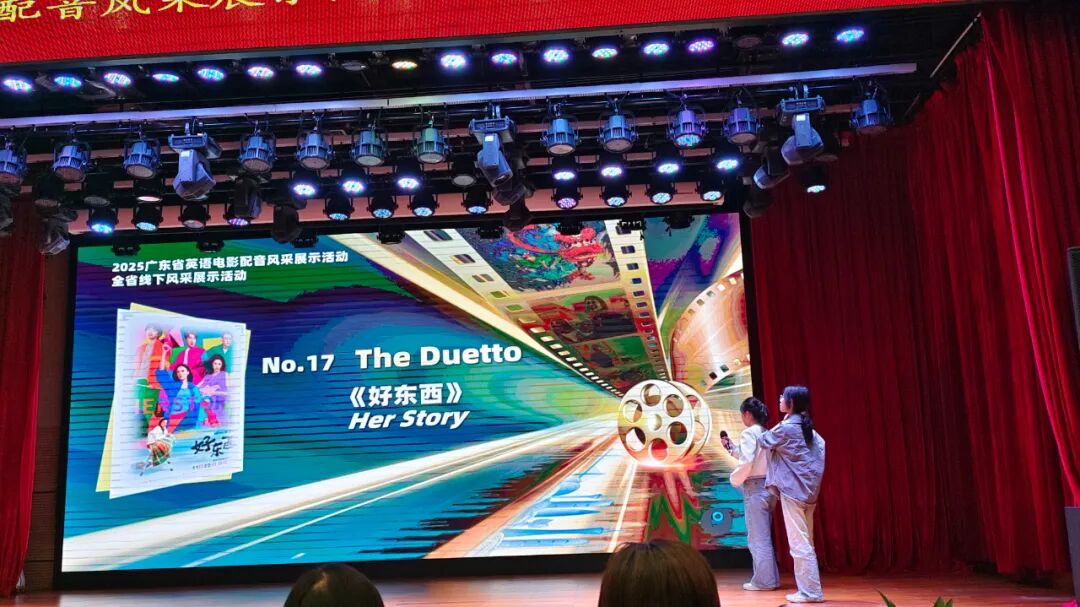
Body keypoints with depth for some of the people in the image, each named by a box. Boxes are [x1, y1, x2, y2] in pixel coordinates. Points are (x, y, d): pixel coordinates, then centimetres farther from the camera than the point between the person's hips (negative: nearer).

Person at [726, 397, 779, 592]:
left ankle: (764, 580, 5)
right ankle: (770, 578, 21)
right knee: (764, 536, 16)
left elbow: (746, 463, -21)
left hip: (755, 488, -8)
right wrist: (732, 449, 23)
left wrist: (735, 479, -5)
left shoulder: (749, 433, -13)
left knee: (757, 537, 0)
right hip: (769, 487, 8)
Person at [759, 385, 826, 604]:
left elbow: (763, 441, 0)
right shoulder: (806, 427, 11)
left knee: (799, 543, -4)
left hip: (793, 489, -9)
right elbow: (821, 444, 18)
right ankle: (810, 589, 17)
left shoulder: (786, 427, -13)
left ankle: (810, 591, -2)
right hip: (808, 489, 9)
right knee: (806, 542, 13)